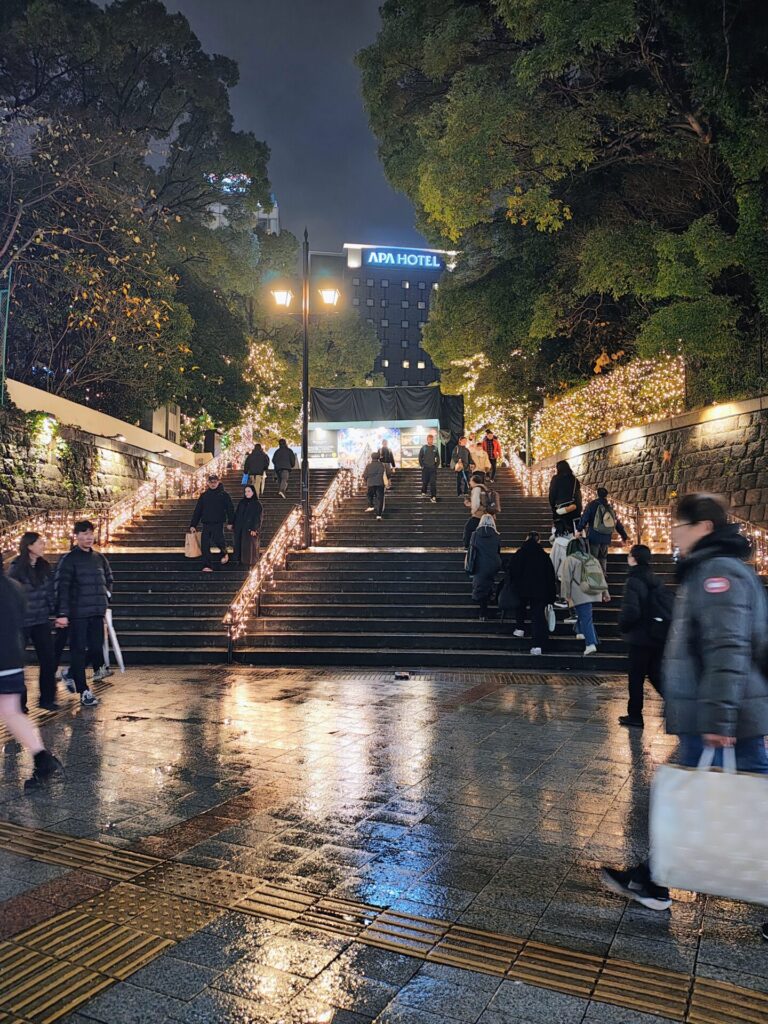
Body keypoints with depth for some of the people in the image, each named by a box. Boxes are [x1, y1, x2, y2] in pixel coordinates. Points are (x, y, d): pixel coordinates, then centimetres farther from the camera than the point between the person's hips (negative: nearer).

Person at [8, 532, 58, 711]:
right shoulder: (16, 567, -10)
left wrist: (53, 610, 3)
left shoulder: (44, 566, 5)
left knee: (49, 660, 3)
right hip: (21, 621, -4)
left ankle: (47, 699, 16)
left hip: (41, 621, 5)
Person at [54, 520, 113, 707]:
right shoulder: (69, 559, -5)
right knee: (78, 650, -1)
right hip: (77, 613, -6)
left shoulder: (99, 557, 12)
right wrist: (62, 614, -17)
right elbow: (62, 587, -11)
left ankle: (71, 674, 30)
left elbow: (108, 579, 26)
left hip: (97, 612, 6)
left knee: (96, 647, 7)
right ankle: (83, 691, 6)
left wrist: (106, 597, 13)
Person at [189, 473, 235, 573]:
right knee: (205, 545, -3)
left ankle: (224, 553, 16)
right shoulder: (204, 495, 12)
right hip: (206, 524, 4)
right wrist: (193, 525, 8)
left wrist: (230, 522, -8)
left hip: (218, 524, -3)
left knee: (218, 540, -17)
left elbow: (230, 509, 2)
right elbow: (197, 511, 13)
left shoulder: (224, 494, 3)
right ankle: (207, 566, 2)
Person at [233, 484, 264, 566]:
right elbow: (236, 515, 12)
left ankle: (250, 561, 3)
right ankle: (240, 560, 9)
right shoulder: (241, 503, 12)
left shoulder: (257, 504, -3)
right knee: (239, 545, 3)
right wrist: (235, 526, 4)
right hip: (240, 529, 5)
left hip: (250, 530, -4)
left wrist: (254, 529, -16)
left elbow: (259, 518, -8)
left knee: (250, 546, -4)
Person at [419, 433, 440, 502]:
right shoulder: (423, 448, 0)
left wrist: (436, 465, 2)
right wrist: (422, 465, -1)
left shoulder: (435, 448, 3)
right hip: (425, 468, 0)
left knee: (433, 483, -5)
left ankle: (433, 497, -6)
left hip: (433, 468, 0)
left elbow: (438, 458, 9)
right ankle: (424, 492, 32)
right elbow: (420, 457, 4)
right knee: (425, 482, 7)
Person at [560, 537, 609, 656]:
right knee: (585, 616, 20)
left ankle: (591, 644, -14)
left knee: (585, 618, -7)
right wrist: (605, 592, 19)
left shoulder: (570, 559, -2)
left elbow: (566, 579, -7)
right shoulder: (593, 558, 17)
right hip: (594, 593, 6)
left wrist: (567, 595, -4)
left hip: (580, 595, -6)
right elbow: (601, 576, 17)